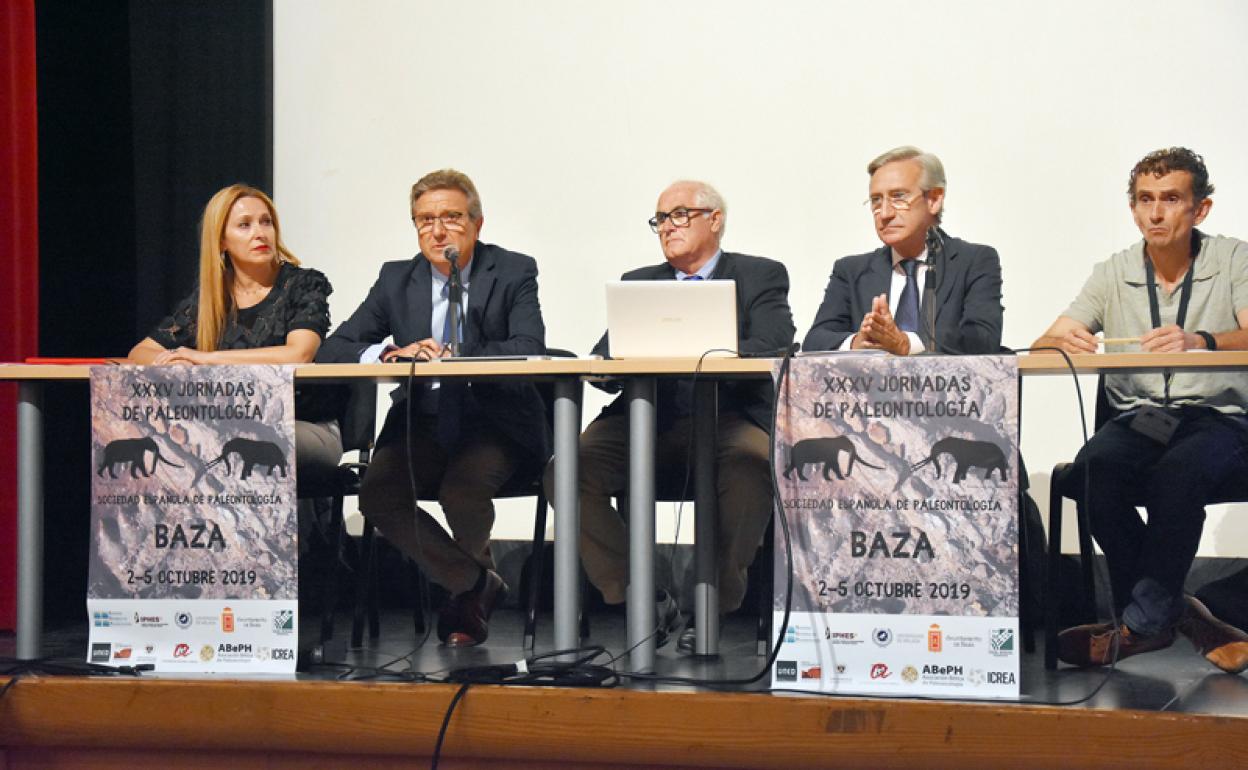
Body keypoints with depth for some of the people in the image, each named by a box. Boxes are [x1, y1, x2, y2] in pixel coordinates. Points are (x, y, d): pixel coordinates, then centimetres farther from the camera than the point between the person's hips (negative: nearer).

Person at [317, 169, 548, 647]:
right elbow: (333, 349, 2)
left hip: (493, 423, -3)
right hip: (422, 423, 4)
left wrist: (451, 356, -26)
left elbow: (529, 351, -17)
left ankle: (472, 580, 6)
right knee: (376, 495, -24)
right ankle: (474, 584, 0)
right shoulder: (397, 279, 9)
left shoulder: (513, 273, -1)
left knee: (461, 490, -32)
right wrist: (393, 353, -18)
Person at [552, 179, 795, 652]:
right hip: (646, 421, 3)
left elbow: (772, 347, -6)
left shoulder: (761, 276, 12)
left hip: (728, 418, -3)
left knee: (750, 465, -38)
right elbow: (604, 356, 11)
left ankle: (715, 606, -20)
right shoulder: (639, 283, 23)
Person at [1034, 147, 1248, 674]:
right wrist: (1065, 344, -24)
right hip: (1140, 417, 3)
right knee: (1093, 466, -30)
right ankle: (1172, 613, -19)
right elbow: (1042, 348, 1)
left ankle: (1142, 621, -22)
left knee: (1179, 469, -35)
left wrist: (1199, 342, -37)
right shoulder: (1114, 274, 10)